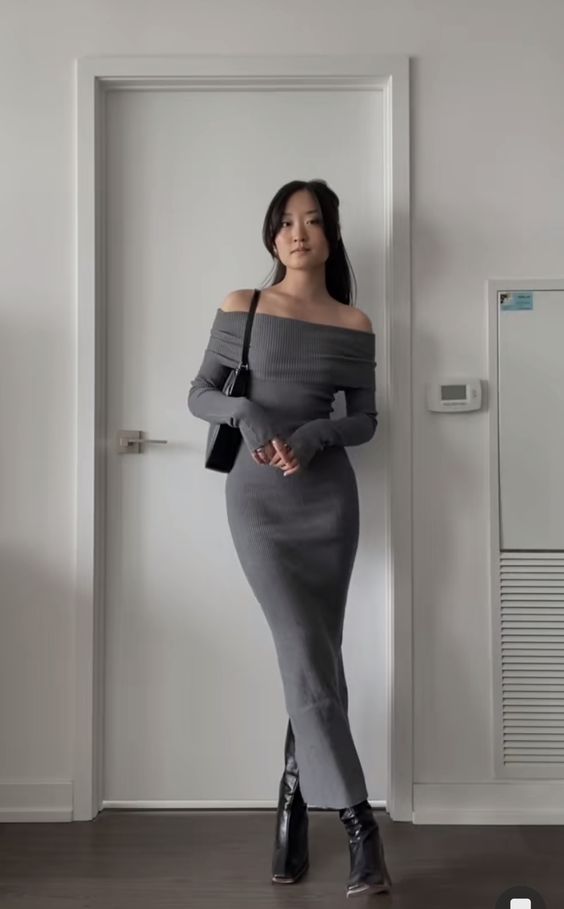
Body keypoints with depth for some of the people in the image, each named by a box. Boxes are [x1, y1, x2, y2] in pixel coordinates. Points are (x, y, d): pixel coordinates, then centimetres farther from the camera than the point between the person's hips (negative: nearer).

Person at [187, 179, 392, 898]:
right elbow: (200, 394, 5)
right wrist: (246, 414, -16)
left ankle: (292, 806, 20)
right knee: (307, 656, -9)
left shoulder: (354, 325, 7)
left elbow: (366, 420, 7)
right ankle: (360, 826, -5)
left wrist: (318, 433, -13)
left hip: (329, 497, 2)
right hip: (258, 498, -2)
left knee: (315, 658, 4)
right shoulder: (241, 309, 4)